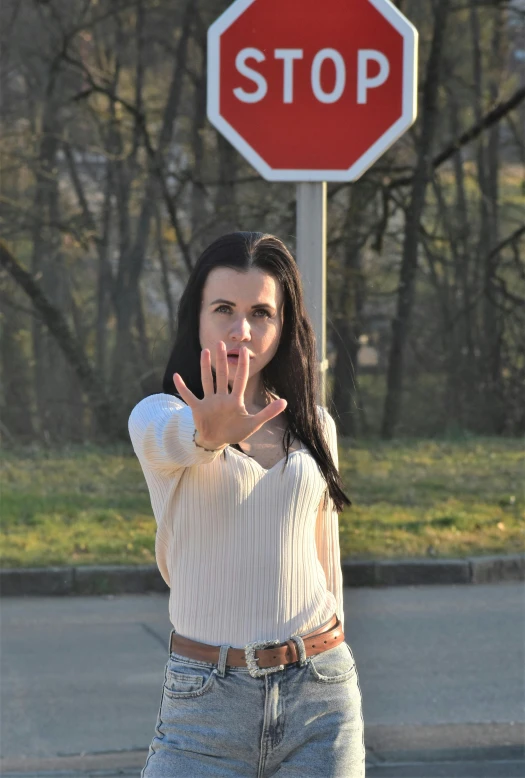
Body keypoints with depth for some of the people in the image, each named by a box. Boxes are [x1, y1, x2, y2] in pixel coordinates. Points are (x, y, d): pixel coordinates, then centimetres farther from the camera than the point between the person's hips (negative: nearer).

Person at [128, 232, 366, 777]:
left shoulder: (314, 427, 11)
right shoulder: (157, 416, -2)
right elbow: (171, 441, -27)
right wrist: (209, 433, -49)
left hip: (320, 696, 3)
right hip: (204, 700, -3)